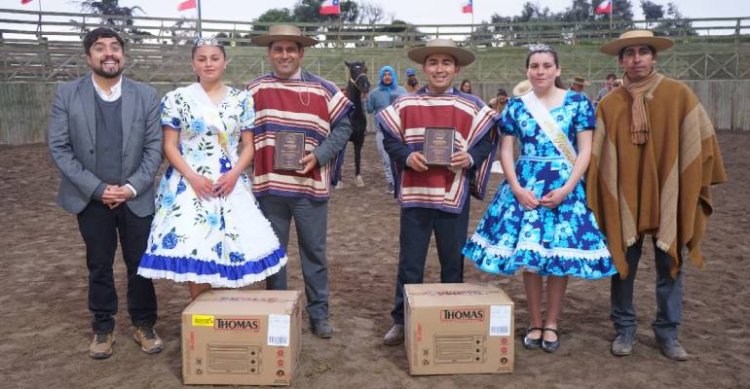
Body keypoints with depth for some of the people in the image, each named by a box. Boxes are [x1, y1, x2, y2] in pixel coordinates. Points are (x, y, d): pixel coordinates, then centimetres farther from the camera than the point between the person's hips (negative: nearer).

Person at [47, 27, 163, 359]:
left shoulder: (146, 96, -1)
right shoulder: (67, 94, -2)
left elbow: (154, 148, -2)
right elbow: (59, 148, -5)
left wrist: (131, 187, -13)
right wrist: (97, 188, -12)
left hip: (136, 197, 0)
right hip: (90, 198, 0)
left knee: (140, 264, 8)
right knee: (99, 266, 12)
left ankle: (144, 325, 24)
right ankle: (103, 328, 27)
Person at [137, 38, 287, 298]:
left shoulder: (242, 99, 7)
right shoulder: (177, 98, 3)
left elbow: (249, 146, 6)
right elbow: (169, 146, 0)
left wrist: (234, 174, -11)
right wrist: (192, 177, -14)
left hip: (231, 184, 2)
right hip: (189, 185, -1)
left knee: (231, 248, 0)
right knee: (194, 253, -6)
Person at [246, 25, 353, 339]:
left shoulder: (323, 90, 1)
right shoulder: (255, 90, 4)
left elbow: (342, 127, 2)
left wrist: (318, 155, -11)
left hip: (310, 185, -1)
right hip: (268, 186, 1)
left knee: (314, 252, 9)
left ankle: (319, 314, 22)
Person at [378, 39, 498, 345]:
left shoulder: (472, 107, 3)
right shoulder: (404, 105, 5)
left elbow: (486, 141, 6)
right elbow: (390, 139, 7)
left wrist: (471, 158, -13)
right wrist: (406, 156, -12)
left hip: (454, 196, 0)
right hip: (414, 194, 0)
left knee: (453, 262, 10)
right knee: (410, 262, 8)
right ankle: (402, 320, 21)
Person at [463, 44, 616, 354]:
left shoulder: (578, 103, 0)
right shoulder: (516, 106, 4)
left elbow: (585, 151, -2)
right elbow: (506, 150, 4)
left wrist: (566, 189, -12)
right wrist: (516, 188, -9)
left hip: (565, 186, -1)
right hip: (525, 187, 1)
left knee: (560, 256, 3)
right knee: (529, 256, 3)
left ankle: (551, 324, 19)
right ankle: (534, 323, 19)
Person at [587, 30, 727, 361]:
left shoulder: (679, 94, -3)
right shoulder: (609, 105, -2)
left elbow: (700, 141, 2)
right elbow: (596, 156, -1)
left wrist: (697, 187, 1)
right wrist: (592, 199, -4)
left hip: (668, 197, 0)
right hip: (624, 199, 0)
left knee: (670, 268, 9)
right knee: (622, 267, 8)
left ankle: (667, 333, 24)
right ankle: (624, 330, 24)